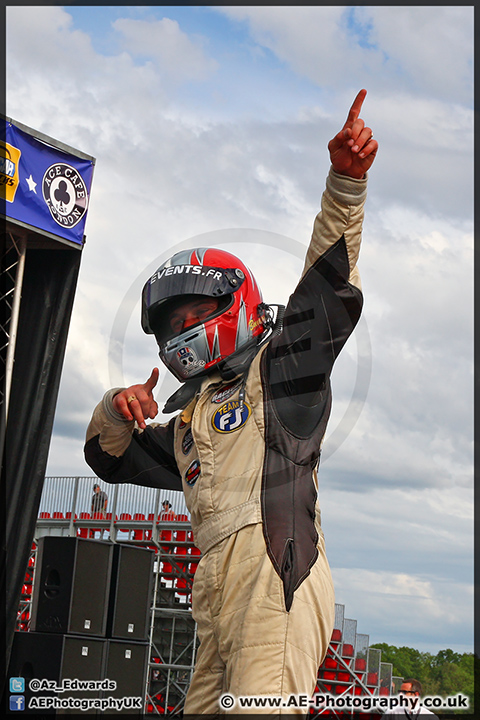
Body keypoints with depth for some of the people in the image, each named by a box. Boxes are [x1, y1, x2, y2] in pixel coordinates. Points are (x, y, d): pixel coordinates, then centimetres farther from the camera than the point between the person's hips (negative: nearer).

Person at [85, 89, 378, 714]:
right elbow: (111, 457, 38)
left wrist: (345, 183, -15)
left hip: (275, 574, -8)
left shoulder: (276, 367, 10)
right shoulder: (186, 419, 31)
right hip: (218, 591, 8)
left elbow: (329, 282, -2)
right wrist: (116, 411, 14)